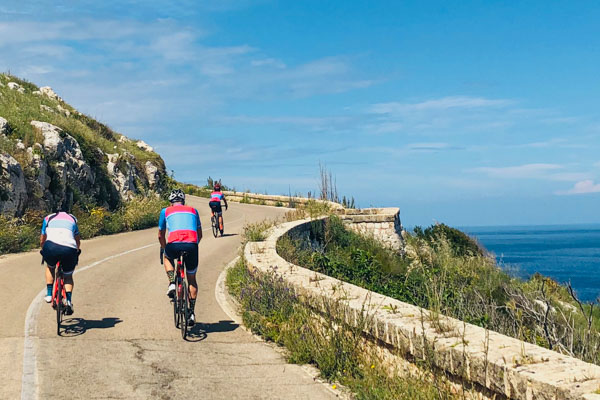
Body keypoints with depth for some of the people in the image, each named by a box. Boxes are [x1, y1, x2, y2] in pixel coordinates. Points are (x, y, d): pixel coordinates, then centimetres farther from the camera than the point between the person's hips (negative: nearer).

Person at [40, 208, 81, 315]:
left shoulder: (48, 218, 30)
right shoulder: (72, 219, 32)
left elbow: (42, 240, 37)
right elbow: (78, 240, 43)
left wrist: (43, 251, 56)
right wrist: (78, 251, 61)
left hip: (51, 246, -1)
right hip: (70, 249, 1)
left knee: (50, 267, 33)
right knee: (68, 276, 22)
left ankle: (49, 294, 25)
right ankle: (69, 301, 2)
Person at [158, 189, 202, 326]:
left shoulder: (166, 211, 23)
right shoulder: (193, 210, 27)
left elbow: (161, 235, 30)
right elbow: (200, 235, 31)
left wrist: (164, 248, 48)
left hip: (174, 245, -1)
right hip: (192, 246, 1)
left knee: (168, 257, 36)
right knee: (192, 280, 20)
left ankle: (172, 284, 16)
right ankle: (192, 313, 16)